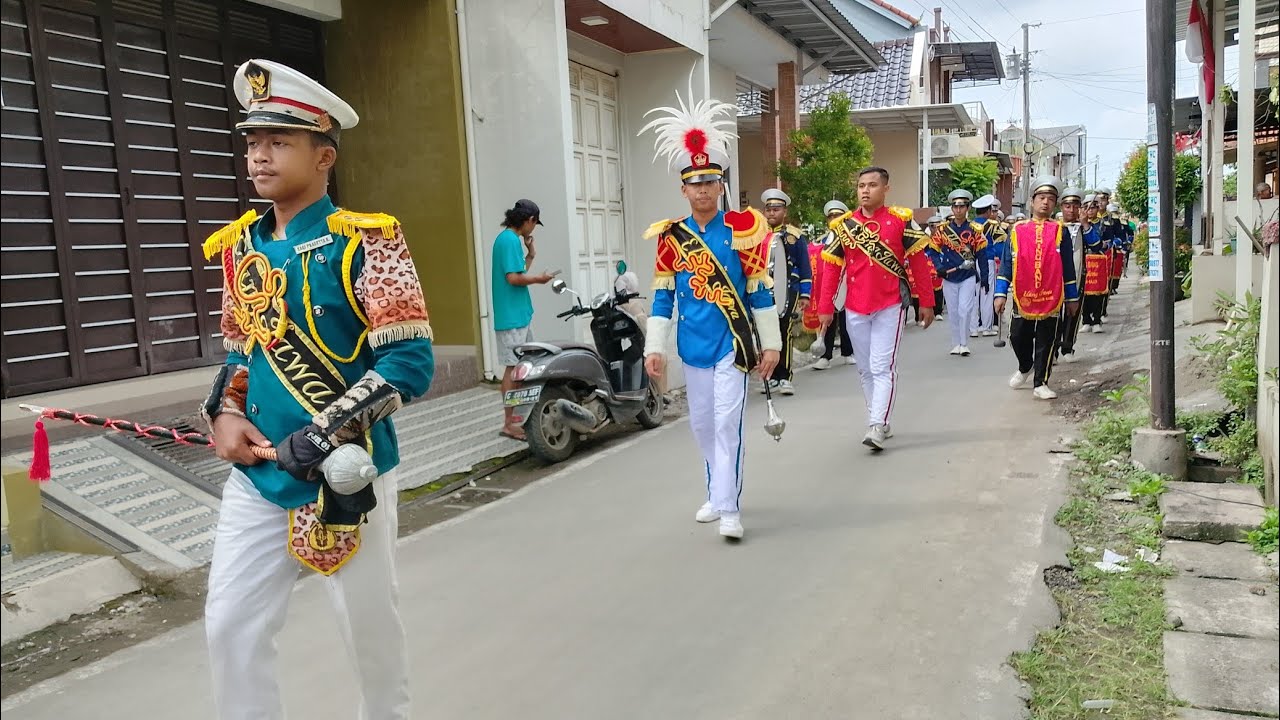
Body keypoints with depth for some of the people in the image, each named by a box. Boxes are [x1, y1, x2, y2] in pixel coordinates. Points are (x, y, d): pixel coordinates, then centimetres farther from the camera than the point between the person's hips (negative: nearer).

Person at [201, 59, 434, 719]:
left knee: (368, 623, 13)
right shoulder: (239, 246, 7)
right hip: (256, 475, 5)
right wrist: (223, 415, -2)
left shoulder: (364, 240, -12)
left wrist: (326, 433, -24)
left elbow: (412, 361, -17)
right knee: (230, 627, 8)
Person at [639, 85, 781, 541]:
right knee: (702, 426, 14)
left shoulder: (742, 230, -4)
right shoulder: (671, 238, 3)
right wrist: (655, 348, 1)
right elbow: (663, 297, 6)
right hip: (693, 346, 4)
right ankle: (718, 495, 32)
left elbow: (760, 291, -2)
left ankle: (729, 509, -4)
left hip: (732, 344, -4)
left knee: (727, 422, -9)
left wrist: (770, 345, -2)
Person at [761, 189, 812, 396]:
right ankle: (771, 377, 13)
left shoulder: (795, 236, 4)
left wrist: (805, 295, -2)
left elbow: (805, 268, 4)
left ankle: (784, 378, -2)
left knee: (784, 334, -8)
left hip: (787, 292, -3)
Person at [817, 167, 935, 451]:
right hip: (855, 309, 4)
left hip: (890, 305, -4)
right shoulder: (843, 225, 4)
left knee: (883, 367, -9)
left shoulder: (900, 220, -2)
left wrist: (926, 302, 0)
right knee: (865, 369, 11)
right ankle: (880, 422, 24)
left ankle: (876, 427, -11)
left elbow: (918, 262, 1)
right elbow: (831, 267, 5)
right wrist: (825, 307, 2)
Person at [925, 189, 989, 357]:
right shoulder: (942, 229, 2)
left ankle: (964, 344, 2)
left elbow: (982, 255, 2)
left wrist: (984, 278, 1)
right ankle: (956, 344, 20)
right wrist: (939, 267, -12)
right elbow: (932, 250, 4)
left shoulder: (975, 230, -1)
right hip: (949, 278, 2)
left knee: (964, 310, -10)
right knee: (953, 313, 9)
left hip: (969, 277, -2)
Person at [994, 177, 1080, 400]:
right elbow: (1006, 263, 6)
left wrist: (1072, 298, 7)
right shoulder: (1017, 230, 6)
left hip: (1051, 298, -1)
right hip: (1023, 297, 1)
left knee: (1046, 341, 2)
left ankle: (1041, 383, 11)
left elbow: (1068, 267, 8)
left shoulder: (1060, 232, 6)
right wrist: (1001, 293, -1)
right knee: (1018, 337, 8)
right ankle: (1025, 368, 36)